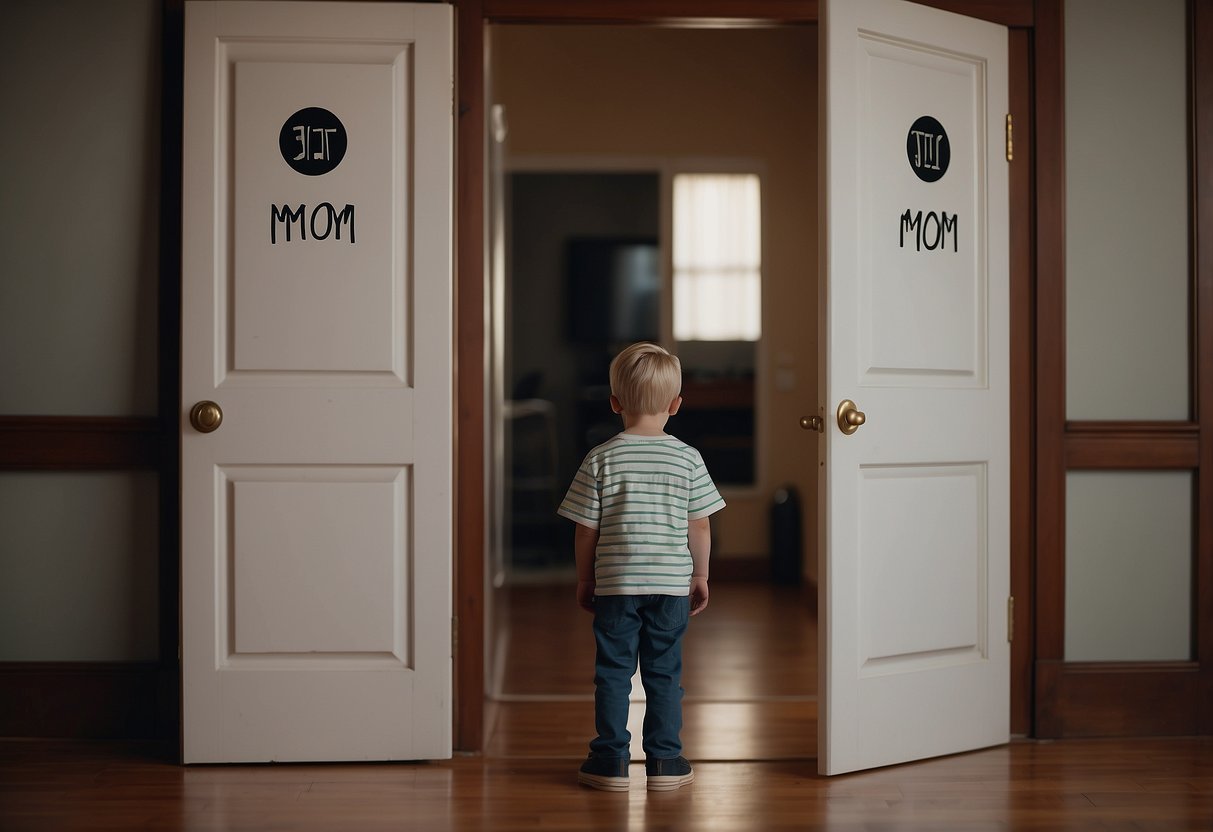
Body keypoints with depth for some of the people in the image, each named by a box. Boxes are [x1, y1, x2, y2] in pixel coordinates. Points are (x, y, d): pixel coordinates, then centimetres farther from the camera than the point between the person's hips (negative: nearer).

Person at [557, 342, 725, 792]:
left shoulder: (601, 459, -5)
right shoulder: (688, 459, -3)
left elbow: (585, 529, -3)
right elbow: (699, 526, 1)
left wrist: (585, 580, 9)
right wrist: (701, 576, 12)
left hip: (615, 583, -1)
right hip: (671, 583, 1)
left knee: (613, 672, 8)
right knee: (664, 673, 10)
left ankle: (611, 760, 11)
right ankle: (665, 762, 14)